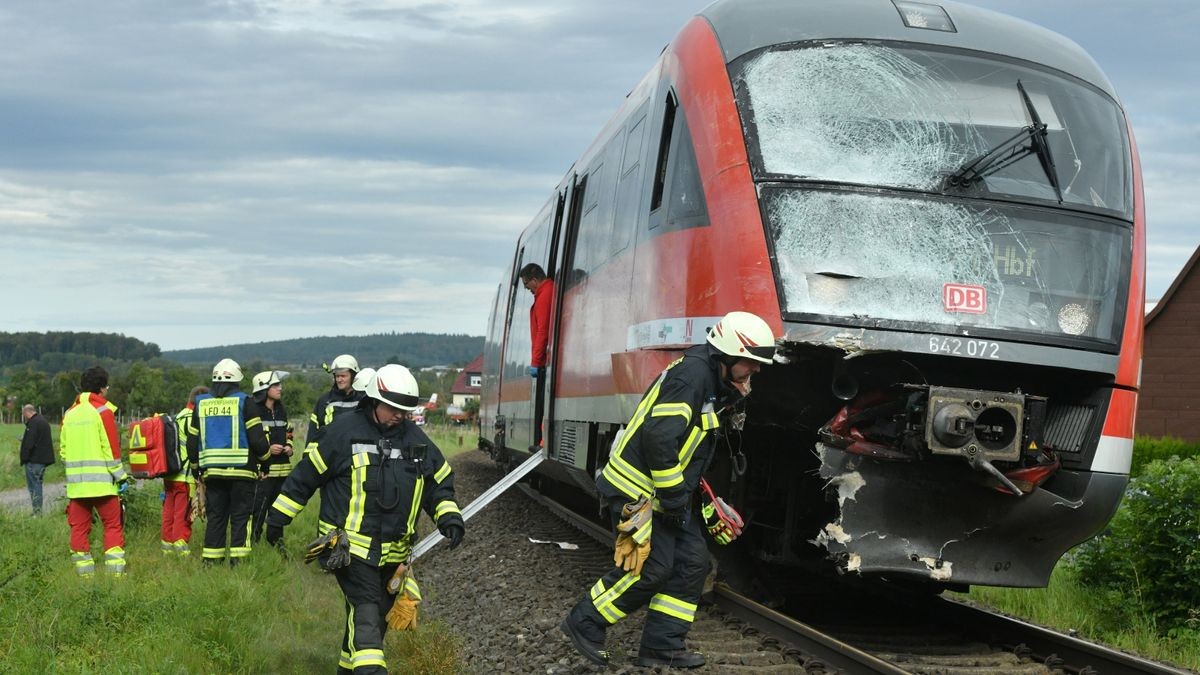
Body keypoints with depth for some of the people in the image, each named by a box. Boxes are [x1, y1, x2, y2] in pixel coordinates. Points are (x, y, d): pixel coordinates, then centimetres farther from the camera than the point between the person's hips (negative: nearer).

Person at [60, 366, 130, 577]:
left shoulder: (70, 413, 12)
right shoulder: (102, 411, -6)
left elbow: (63, 449, 14)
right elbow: (111, 449, -9)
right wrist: (120, 475, -3)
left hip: (75, 483, 5)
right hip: (101, 481, -5)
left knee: (79, 527, 7)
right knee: (113, 525, 0)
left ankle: (84, 572, 6)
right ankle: (115, 571, -7)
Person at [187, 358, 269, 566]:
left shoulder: (201, 403, 9)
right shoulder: (243, 402, -5)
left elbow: (192, 442, 13)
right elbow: (257, 438, -8)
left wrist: (196, 467, 25)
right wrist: (264, 455, 12)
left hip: (211, 471, 4)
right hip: (241, 470, -4)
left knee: (215, 517, 11)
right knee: (240, 517, 1)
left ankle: (210, 561, 10)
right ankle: (237, 560, -3)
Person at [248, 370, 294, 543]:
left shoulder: (281, 410, 16)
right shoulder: (253, 411, -10)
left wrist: (289, 447, 8)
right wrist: (267, 449, -18)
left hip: (282, 470, 7)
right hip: (262, 470, -7)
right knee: (257, 511, -11)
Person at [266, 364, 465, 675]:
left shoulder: (416, 439, 7)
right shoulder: (346, 430, -7)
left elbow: (439, 484, 15)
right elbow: (306, 475, 0)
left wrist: (449, 517, -3)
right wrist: (278, 518, 3)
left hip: (392, 550, 6)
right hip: (350, 544, -6)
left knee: (378, 615, 14)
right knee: (366, 609, -19)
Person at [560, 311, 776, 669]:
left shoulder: (714, 384, 13)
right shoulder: (692, 374, -20)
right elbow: (660, 435, -28)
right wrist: (674, 498, -22)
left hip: (665, 492, 10)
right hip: (637, 488, -10)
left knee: (692, 562, 5)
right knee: (651, 568, -10)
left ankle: (662, 646, 10)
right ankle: (585, 623, 7)